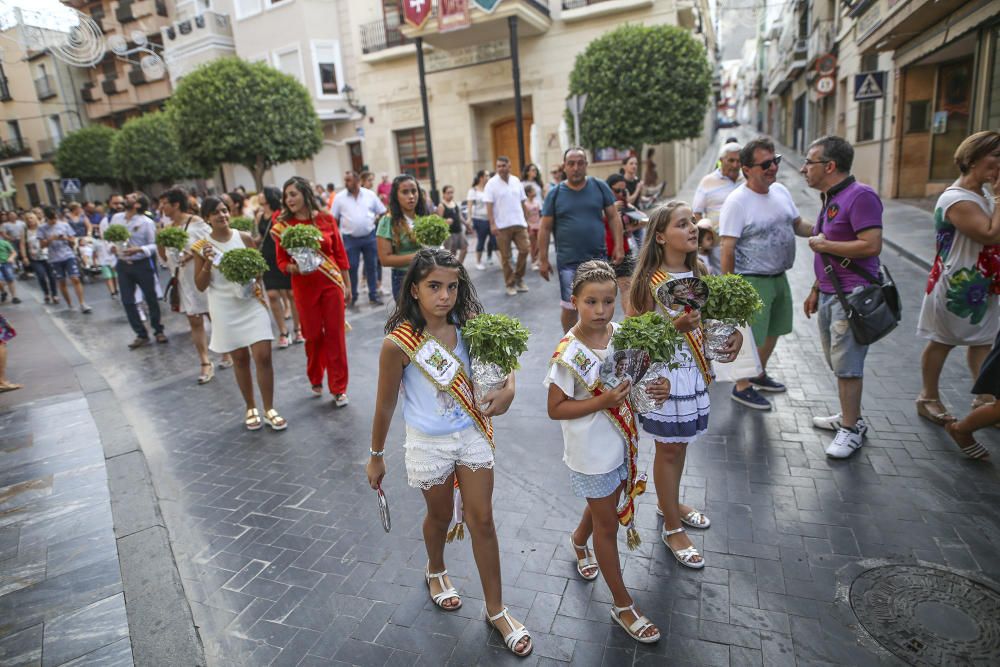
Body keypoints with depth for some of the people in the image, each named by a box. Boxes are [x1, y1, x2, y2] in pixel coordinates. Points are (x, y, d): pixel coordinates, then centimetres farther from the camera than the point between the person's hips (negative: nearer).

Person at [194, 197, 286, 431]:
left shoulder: (244, 238, 0)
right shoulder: (202, 246, -2)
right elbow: (200, 286, -1)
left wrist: (255, 282, -11)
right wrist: (207, 263, -16)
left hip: (252, 303, 0)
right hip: (226, 309, 0)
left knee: (263, 356, -6)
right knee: (240, 359, 9)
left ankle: (269, 409, 8)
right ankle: (251, 409, 26)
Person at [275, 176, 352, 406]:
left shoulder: (326, 219, -1)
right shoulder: (282, 225, -2)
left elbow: (340, 254, 4)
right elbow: (282, 262, 2)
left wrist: (347, 285, 4)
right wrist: (294, 268, -20)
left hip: (332, 284, 0)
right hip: (304, 287, 0)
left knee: (336, 335, 2)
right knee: (313, 335, 9)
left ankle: (339, 388, 12)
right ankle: (316, 381, 33)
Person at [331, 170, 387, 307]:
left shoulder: (370, 194, 2)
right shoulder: (339, 197, 0)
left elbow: (382, 212, 10)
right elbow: (333, 218, 4)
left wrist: (375, 220, 1)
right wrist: (337, 232, -1)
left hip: (369, 236, 1)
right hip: (350, 238, -1)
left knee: (372, 266, 8)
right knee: (351, 268, 3)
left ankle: (373, 295, 18)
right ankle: (351, 296, 16)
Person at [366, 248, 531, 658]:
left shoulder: (467, 325, -12)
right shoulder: (398, 343, -22)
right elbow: (385, 405, -11)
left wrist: (508, 388, -19)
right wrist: (376, 457, -1)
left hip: (473, 434, 3)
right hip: (429, 444, -2)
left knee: (482, 520, 10)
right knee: (440, 516, 20)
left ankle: (496, 610, 29)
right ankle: (435, 571, 55)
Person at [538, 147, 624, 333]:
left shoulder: (600, 187, 3)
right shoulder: (555, 193, 0)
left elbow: (613, 217, 6)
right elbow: (545, 228, 1)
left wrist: (619, 247, -2)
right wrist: (543, 260, -1)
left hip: (599, 258, 2)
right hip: (568, 261, -1)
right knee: (569, 306, 5)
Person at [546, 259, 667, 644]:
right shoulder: (569, 354, -25)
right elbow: (555, 409, -21)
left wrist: (658, 387, -13)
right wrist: (603, 401, -30)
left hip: (621, 441, 6)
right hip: (591, 451, -6)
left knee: (606, 504, 27)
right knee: (608, 524, 11)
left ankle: (579, 540, 60)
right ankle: (623, 605, 31)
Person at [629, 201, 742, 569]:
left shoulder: (698, 273, 4)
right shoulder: (650, 282, -17)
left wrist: (734, 333, -5)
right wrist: (677, 327, -29)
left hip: (694, 372, 7)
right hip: (665, 375, -6)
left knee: (680, 444, 21)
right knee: (669, 450, 7)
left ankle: (669, 503, 44)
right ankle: (672, 529, 25)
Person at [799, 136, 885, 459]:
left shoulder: (860, 196, -15)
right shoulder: (829, 199, 15)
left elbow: (871, 245, -25)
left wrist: (825, 244, -14)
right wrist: (816, 290, 21)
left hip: (852, 295, -9)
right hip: (829, 294, 9)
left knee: (847, 364, -3)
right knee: (838, 362, 16)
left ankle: (851, 430, 8)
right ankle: (849, 416, 30)